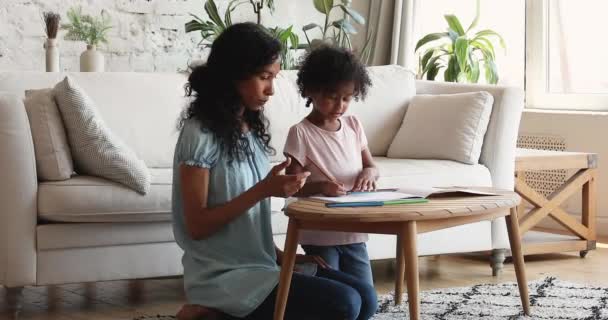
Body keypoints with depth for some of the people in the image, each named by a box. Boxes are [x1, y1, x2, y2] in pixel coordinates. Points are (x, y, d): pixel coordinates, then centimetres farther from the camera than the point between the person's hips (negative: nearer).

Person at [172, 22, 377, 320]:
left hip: (260, 262, 8)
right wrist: (263, 190, -23)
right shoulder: (200, 133, -15)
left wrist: (280, 253, 3)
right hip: (223, 275, -8)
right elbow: (197, 226, -17)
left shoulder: (251, 127, 10)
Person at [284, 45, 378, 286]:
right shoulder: (300, 134, -11)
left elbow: (371, 166, 14)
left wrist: (369, 173, -10)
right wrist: (320, 186, -32)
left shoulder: (353, 126, 6)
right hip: (319, 236, -5)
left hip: (354, 232, 5)